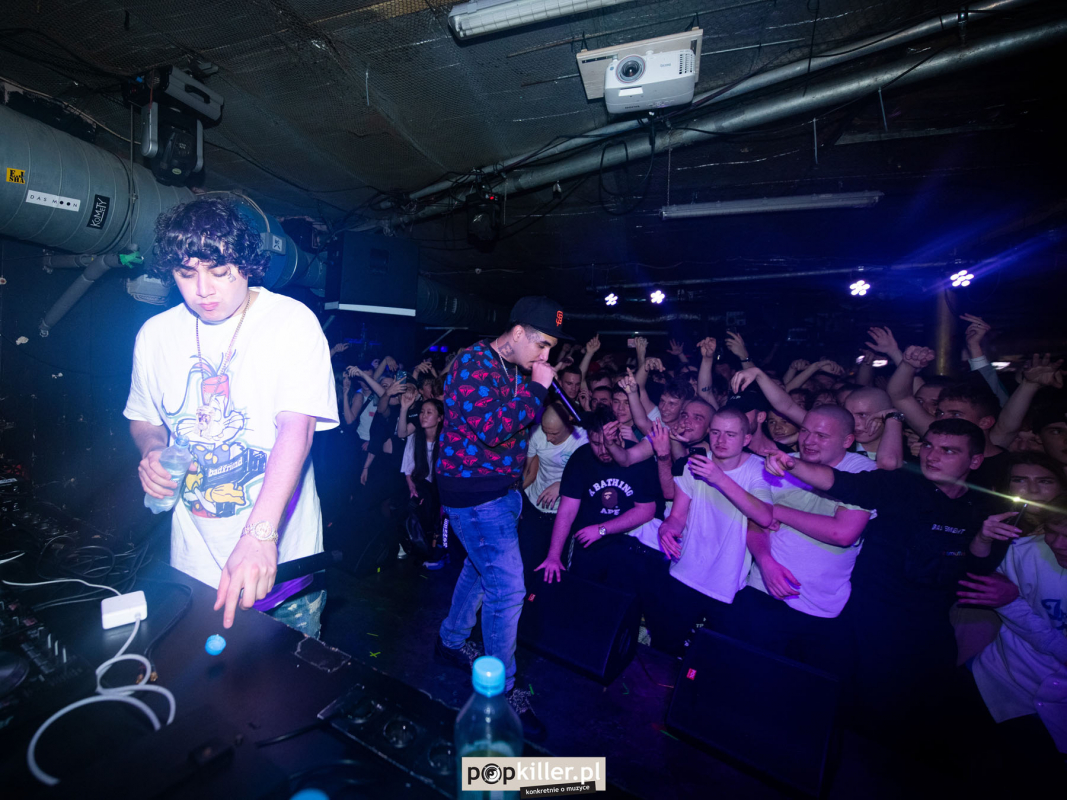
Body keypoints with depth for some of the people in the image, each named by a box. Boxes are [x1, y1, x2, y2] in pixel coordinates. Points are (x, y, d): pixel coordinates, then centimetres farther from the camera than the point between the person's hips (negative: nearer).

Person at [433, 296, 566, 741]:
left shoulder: (516, 371, 10)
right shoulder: (473, 362, -17)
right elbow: (492, 429, -28)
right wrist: (537, 388, -21)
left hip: (499, 489, 10)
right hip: (473, 490, -9)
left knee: (480, 569, 23)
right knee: (507, 588, -7)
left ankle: (452, 641, 45)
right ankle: (502, 689, 13)